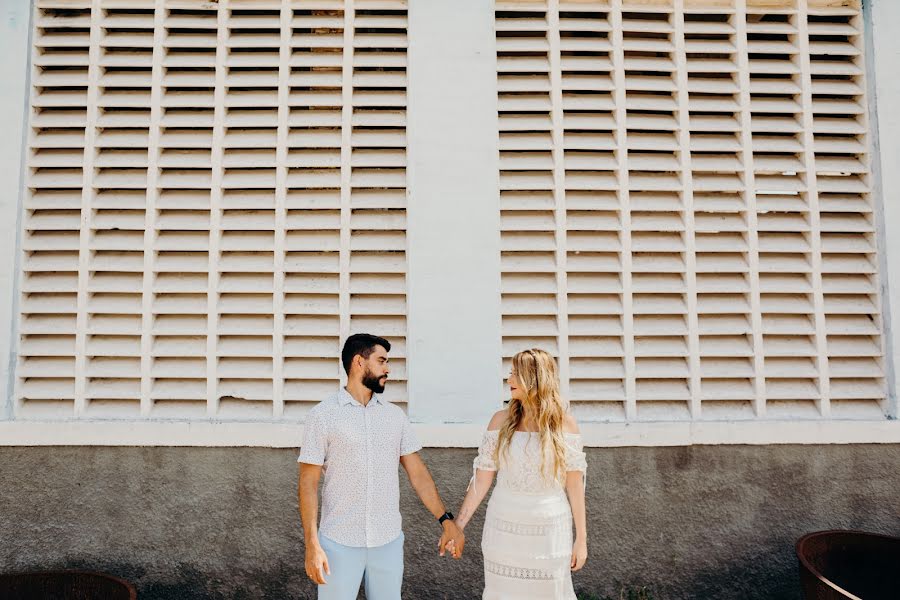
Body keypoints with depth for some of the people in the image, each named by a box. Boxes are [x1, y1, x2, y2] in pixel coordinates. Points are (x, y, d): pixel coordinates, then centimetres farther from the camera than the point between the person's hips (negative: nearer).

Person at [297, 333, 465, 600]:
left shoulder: (395, 415, 4)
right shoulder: (323, 415, -6)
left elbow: (417, 472, 4)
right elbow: (308, 483, -7)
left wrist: (446, 520, -4)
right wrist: (312, 544, -12)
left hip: (389, 542, 3)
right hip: (339, 543, -3)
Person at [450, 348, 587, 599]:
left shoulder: (565, 424, -6)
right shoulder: (501, 420, -4)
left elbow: (574, 484, -2)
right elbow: (481, 479, -2)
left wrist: (581, 538, 0)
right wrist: (458, 525, -4)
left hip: (549, 530, -1)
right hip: (505, 528, 1)